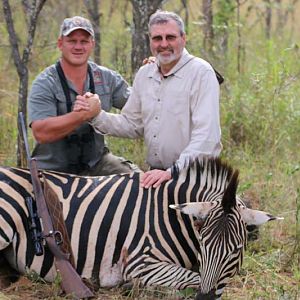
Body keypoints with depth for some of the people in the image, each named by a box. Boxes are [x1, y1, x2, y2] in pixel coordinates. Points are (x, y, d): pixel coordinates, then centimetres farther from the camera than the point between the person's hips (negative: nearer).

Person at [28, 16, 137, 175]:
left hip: (95, 162, 4)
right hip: (53, 170, -4)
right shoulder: (44, 84, -10)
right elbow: (41, 133, -23)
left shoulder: (107, 78, 5)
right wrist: (85, 114, -28)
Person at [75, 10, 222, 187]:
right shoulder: (144, 75, 12)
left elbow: (206, 135, -17)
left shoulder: (201, 72, -9)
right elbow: (132, 124, 19)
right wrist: (96, 116, 3)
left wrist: (173, 172, -24)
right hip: (156, 173, 6)